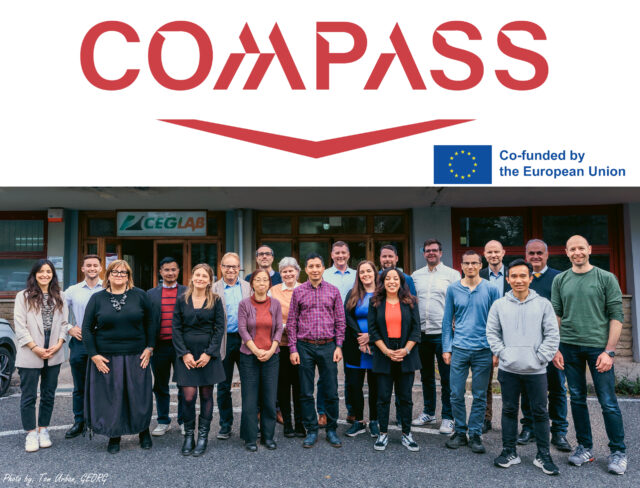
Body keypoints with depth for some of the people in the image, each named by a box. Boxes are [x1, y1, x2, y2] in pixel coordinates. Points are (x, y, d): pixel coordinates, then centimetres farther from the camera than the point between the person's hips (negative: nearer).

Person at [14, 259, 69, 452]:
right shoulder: (23, 296, -1)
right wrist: (35, 348, -12)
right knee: (29, 396, 3)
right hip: (30, 356, -3)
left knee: (49, 395, 11)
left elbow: (64, 322, 8)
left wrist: (59, 343, -6)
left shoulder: (59, 297, 10)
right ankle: (31, 434, 14)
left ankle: (43, 430, 23)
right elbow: (20, 325, -6)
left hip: (54, 355, 3)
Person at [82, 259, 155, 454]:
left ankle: (144, 432, 25)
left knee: (139, 396, 6)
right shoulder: (97, 298, 3)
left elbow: (150, 323, 6)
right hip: (106, 358, 0)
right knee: (110, 398, 5)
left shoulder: (140, 296, 2)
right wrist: (94, 355, -3)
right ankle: (114, 436, 22)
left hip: (136, 357, 0)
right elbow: (87, 328, 4)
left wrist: (149, 348, -1)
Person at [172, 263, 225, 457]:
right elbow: (176, 329, 2)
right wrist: (184, 353, -7)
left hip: (208, 354, 0)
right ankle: (189, 435, 15)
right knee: (188, 396, -4)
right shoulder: (181, 300, 4)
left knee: (206, 395, 5)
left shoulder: (215, 301, 2)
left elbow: (219, 329, -1)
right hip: (186, 354, 0)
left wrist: (209, 353, -9)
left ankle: (203, 437, 18)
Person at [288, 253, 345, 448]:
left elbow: (340, 321, 6)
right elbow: (291, 322, 3)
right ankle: (311, 431, 19)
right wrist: (293, 349, -2)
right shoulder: (298, 292, 3)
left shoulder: (333, 291, 4)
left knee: (331, 392, 5)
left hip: (328, 346, 0)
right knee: (306, 393, 6)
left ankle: (332, 430, 20)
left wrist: (339, 346, -1)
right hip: (305, 347, 0)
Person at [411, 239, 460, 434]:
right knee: (426, 376, 15)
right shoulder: (416, 275, 12)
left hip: (443, 332, -4)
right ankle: (428, 412, 29)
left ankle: (447, 417, 12)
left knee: (447, 378, 0)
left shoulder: (452, 274, 0)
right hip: (421, 332, 4)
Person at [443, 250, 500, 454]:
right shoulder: (453, 289, 3)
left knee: (480, 396, 8)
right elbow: (447, 321, 7)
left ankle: (475, 434, 21)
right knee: (456, 395, 5)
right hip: (459, 349, 1)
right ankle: (460, 432, 21)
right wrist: (446, 348, 3)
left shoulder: (490, 289, 1)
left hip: (483, 350, -1)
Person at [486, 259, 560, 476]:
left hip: (536, 370, -1)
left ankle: (543, 455, 20)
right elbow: (492, 333, 6)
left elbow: (552, 335, -1)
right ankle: (509, 452, 23)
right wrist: (502, 353, -4)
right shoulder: (499, 305, 2)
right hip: (508, 369, 1)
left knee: (540, 412, 7)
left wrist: (540, 357, -7)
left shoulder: (543, 304, -1)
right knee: (509, 410, 11)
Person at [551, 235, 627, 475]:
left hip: (598, 347, -2)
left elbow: (616, 316, -3)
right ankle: (585, 448, 23)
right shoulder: (560, 280, 7)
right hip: (569, 347, 3)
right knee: (577, 399, 10)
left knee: (608, 401, 1)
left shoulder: (606, 278, -1)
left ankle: (618, 452, 17)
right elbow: (556, 316, 8)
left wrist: (609, 351, -10)